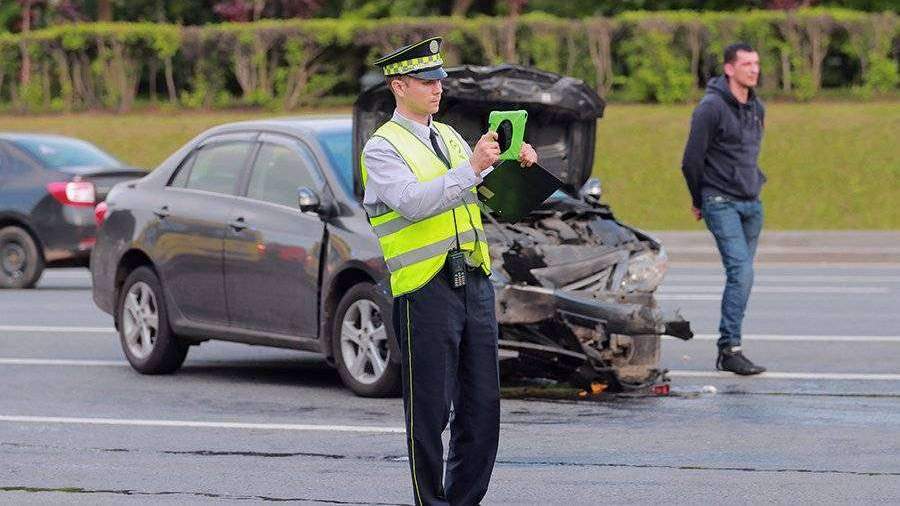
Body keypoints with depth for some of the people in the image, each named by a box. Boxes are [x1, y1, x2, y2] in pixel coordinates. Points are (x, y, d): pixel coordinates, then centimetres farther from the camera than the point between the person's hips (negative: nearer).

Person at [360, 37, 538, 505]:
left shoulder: (448, 136, 17)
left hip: (475, 281, 7)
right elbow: (413, 202, -20)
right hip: (425, 289, -7)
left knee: (483, 404, 7)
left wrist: (513, 164, 3)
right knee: (430, 409, -2)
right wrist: (471, 168, -27)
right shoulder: (382, 148, -6)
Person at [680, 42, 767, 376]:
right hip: (722, 203, -7)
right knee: (741, 271, -18)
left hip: (752, 204, 7)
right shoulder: (711, 107, -12)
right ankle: (730, 350, -18)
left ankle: (727, 348, 14)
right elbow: (692, 159, -8)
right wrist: (699, 201, 2)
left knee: (741, 275, 8)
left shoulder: (756, 108, 12)